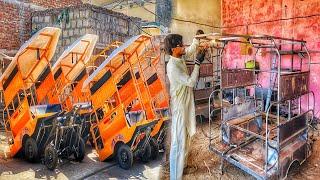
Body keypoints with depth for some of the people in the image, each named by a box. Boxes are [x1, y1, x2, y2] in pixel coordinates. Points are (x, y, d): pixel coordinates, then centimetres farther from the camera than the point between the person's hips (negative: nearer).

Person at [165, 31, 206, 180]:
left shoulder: (181, 57, 3)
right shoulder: (172, 66, -24)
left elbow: (191, 49, 24)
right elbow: (191, 82, -23)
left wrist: (197, 38, 13)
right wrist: (198, 63, -18)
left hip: (186, 104, 10)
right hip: (179, 106, -10)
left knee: (185, 137, 22)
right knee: (179, 141, -2)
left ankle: (182, 165, 41)